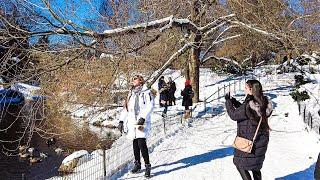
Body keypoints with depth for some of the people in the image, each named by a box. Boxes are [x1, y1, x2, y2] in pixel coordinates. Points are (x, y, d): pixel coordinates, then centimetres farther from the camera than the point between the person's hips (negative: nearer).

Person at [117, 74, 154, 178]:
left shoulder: (146, 92, 0)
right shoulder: (131, 94, 21)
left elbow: (150, 106, -12)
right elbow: (126, 108, 22)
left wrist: (143, 118, -23)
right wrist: (121, 121, 16)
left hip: (142, 122, -6)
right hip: (132, 122, 6)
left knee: (141, 143, -14)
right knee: (135, 144, 9)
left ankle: (148, 166, -5)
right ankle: (137, 164, 21)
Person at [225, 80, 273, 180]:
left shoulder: (248, 106, -27)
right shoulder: (263, 103, -1)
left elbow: (233, 115, -15)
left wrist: (228, 101, -4)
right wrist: (236, 103, 8)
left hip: (248, 142, -8)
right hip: (261, 140, 8)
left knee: (239, 163, 11)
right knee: (255, 165, 23)